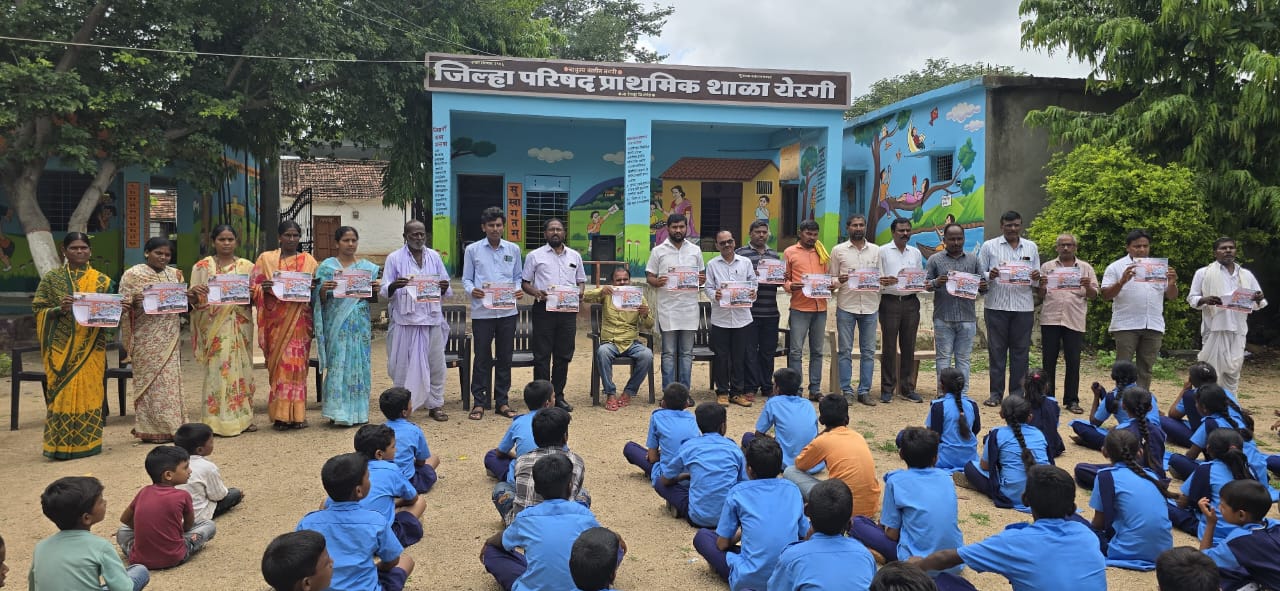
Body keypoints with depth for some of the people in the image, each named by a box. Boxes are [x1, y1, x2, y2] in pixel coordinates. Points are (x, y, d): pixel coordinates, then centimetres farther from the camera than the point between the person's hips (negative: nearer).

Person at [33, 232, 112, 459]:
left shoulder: (102, 280, 8)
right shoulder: (51, 278, 5)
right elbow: (38, 310, 1)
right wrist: (59, 309, -18)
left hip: (91, 348, 1)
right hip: (61, 348, -1)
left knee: (89, 392, 2)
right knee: (62, 393, -3)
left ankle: (88, 442, 11)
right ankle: (62, 444, 4)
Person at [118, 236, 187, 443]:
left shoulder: (175, 275, 13)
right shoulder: (133, 274, -2)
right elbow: (124, 306, -5)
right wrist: (134, 302, -27)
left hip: (169, 338, 5)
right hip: (146, 339, -5)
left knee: (170, 380, 5)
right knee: (150, 380, -2)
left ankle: (171, 425, 12)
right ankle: (152, 429, 3)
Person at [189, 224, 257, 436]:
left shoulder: (247, 266, 10)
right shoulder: (202, 266, 6)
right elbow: (195, 301, 4)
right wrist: (194, 292, -18)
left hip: (240, 325, 2)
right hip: (214, 325, -2)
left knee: (241, 366, 4)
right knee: (217, 368, -4)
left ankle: (243, 416, 12)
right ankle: (218, 420, 1)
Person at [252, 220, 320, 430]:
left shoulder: (308, 260, 10)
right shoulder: (266, 259, 9)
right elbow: (254, 288, 7)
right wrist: (264, 289, -15)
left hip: (299, 321, 1)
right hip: (276, 320, 0)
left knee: (297, 364, -2)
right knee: (279, 364, -2)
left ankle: (296, 414, 5)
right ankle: (280, 415, 3)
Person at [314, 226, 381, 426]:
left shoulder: (367, 267, 10)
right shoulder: (327, 267, 4)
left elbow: (372, 299, 14)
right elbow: (320, 300, 1)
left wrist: (376, 289, -8)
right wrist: (323, 289, -20)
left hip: (360, 323, 2)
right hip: (337, 323, -2)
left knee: (360, 363, 3)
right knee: (338, 363, -3)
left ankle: (358, 411, 12)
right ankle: (337, 412, 3)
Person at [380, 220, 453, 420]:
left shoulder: (434, 256, 12)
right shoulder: (394, 258, 3)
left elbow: (446, 289, 13)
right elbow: (384, 292, 0)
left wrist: (444, 288, -11)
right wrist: (394, 286, -22)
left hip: (432, 319, 3)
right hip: (405, 321, -3)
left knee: (436, 364, 6)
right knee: (404, 366, 1)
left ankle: (435, 405, 18)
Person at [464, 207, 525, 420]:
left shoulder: (513, 249, 10)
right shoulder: (472, 250, 4)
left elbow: (517, 277, 14)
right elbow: (466, 278, 6)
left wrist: (518, 290, -7)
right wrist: (472, 290, -15)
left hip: (508, 311, 2)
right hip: (482, 312, -2)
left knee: (505, 357, 8)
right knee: (482, 357, 1)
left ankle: (502, 401, 18)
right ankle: (479, 402, 11)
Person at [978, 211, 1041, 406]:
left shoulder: (1031, 247, 14)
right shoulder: (989, 246, 6)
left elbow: (1037, 278, 14)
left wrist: (1036, 278, -9)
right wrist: (990, 276, -18)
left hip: (1023, 306, 2)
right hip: (996, 305, -2)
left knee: (1020, 350, 4)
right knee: (996, 349, 2)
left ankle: (1017, 393, 12)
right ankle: (996, 393, 9)